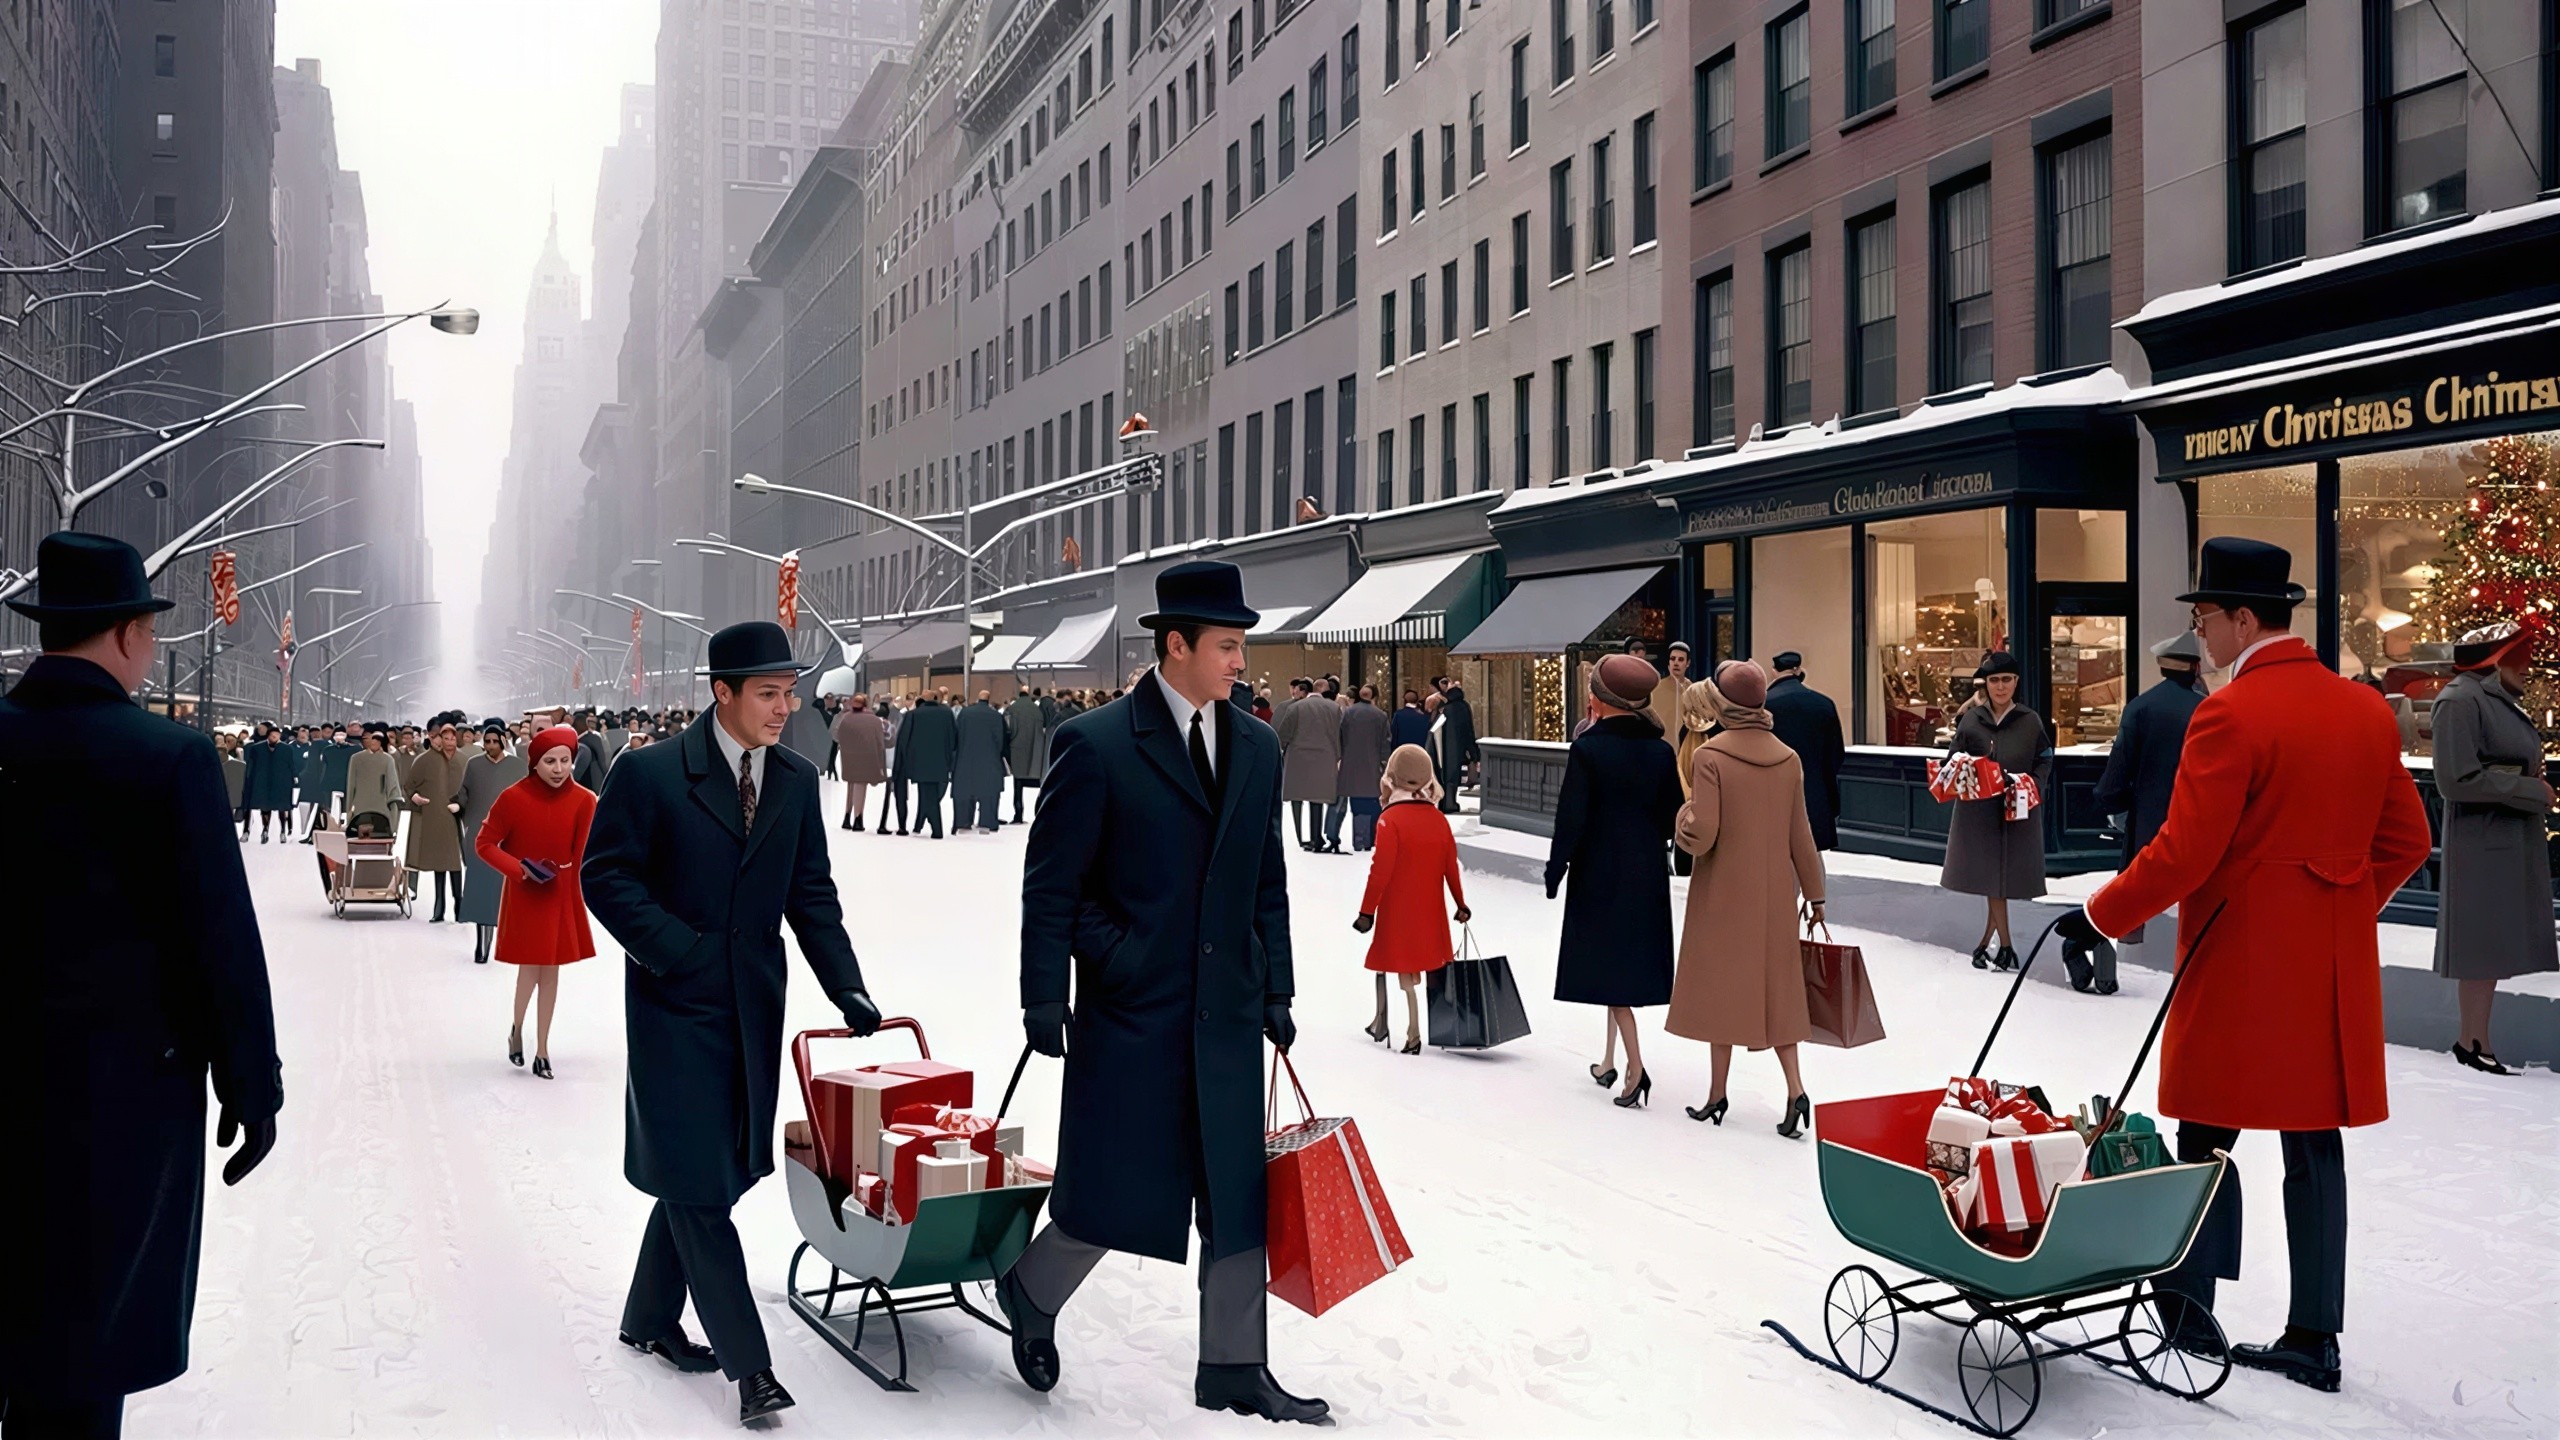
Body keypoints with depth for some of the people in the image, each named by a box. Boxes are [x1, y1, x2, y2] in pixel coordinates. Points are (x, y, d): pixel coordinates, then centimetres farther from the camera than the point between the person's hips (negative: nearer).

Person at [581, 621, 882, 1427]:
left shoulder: (797, 781, 4)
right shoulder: (650, 774, -10)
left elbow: (811, 896, 5)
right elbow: (606, 876, -9)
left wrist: (847, 988, -6)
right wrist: (678, 952, -17)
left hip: (754, 1010, 5)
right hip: (677, 1007, -5)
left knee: (706, 1173, 15)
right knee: (698, 1183, -3)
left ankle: (651, 1319, 34)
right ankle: (748, 1364, 3)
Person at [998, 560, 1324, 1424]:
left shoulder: (1257, 748, 8)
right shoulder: (1096, 744, -10)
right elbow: (1049, 883, -8)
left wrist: (1277, 990, 11)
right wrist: (1043, 998, -10)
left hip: (1228, 1013, 5)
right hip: (1129, 1009, -5)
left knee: (1237, 1196, 9)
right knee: (1112, 1190, 3)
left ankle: (1233, 1369, 22)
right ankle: (1031, 1292, 32)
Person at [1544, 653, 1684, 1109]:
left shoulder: (1587, 749, -13)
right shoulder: (1659, 750, 1)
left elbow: (1571, 816, -13)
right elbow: (1671, 815, 6)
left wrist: (1556, 869, -3)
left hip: (1599, 871, -5)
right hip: (1647, 871, 5)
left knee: (1609, 961, 0)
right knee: (1629, 960, 15)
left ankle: (1634, 1067, -10)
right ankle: (1610, 1061, 25)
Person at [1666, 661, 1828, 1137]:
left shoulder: (1710, 756, -14)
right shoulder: (1787, 757, 1)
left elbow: (1700, 836, -18)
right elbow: (1801, 834, 6)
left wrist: (1684, 815, 3)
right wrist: (1814, 894, 14)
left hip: (1724, 891, -4)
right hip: (1775, 891, 4)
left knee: (1722, 986, 7)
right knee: (1776, 989, 12)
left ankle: (1718, 1095, 15)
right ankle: (1795, 1089, 0)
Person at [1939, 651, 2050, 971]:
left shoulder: (2030, 721, 4)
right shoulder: (1971, 720, 5)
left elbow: (2044, 762, 6)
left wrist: (2030, 789, -11)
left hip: (2018, 812, 0)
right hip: (1978, 810, 1)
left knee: (2004, 877, -1)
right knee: (1989, 876, 0)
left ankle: (1985, 944, 11)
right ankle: (2005, 948, 8)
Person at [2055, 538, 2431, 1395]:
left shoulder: (2230, 715, -16)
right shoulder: (2367, 710, 8)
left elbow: (2183, 853, -18)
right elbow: (2406, 841, 13)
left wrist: (2101, 918, -7)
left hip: (2240, 965, -7)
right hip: (2335, 969, 7)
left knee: (2208, 1138, 6)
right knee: (2315, 1144, 11)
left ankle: (2190, 1308, 14)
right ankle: (2315, 1338, 16)